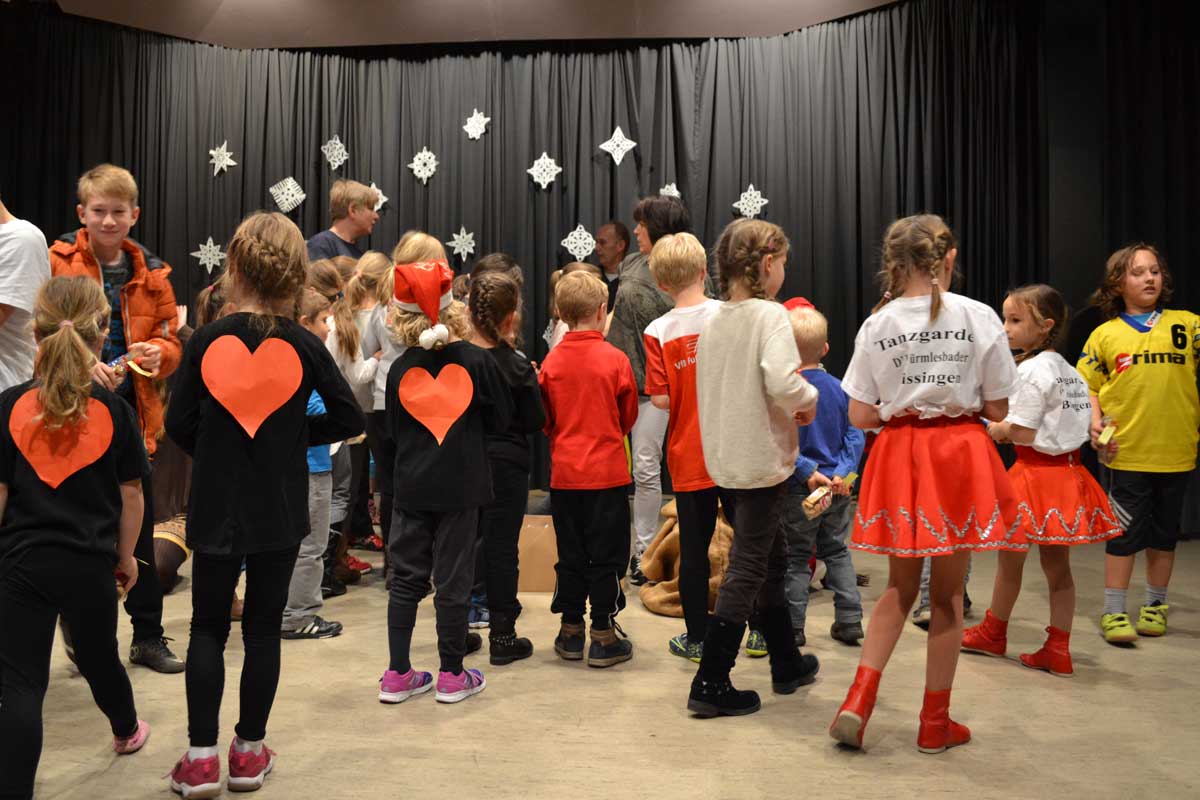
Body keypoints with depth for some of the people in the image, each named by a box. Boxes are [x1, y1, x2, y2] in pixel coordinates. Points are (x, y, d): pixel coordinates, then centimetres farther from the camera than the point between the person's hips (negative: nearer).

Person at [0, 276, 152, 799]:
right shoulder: (114, 409, -6)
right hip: (91, 563, 2)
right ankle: (127, 731, 48)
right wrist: (126, 554, 12)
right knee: (99, 656, 25)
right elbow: (131, 492, 0)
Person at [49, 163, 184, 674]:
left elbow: (172, 341, 9)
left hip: (132, 413, 3)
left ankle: (148, 636, 20)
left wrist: (158, 352, -13)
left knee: (139, 530, 9)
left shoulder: (152, 273, 7)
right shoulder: (56, 263, -2)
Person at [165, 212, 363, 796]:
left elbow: (178, 425, -3)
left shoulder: (206, 341, -7)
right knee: (263, 628, 12)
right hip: (279, 511, 0)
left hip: (215, 507, 0)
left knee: (208, 627, 13)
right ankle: (249, 752, 22)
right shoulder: (305, 346, -8)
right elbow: (349, 419, -4)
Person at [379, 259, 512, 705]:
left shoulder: (400, 369, -3)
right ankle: (452, 675, 16)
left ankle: (397, 675, 17)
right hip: (460, 486, -2)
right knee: (452, 580, 6)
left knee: (406, 577, 12)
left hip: (411, 487, 2)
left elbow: (394, 431, 7)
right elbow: (501, 419, 1)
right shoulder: (477, 361, -9)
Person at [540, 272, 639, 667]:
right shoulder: (615, 359, -9)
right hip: (607, 471, -3)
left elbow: (545, 421, 6)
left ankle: (571, 632, 22)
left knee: (570, 556, 14)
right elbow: (628, 418, 2)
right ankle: (603, 637, 12)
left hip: (563, 472, 3)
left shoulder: (551, 362, -3)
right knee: (606, 556, 7)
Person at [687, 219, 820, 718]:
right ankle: (710, 685, 5)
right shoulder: (769, 314, -15)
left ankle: (788, 664, 36)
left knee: (771, 558, 21)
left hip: (727, 459, 8)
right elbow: (784, 385, -28)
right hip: (761, 460, -8)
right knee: (747, 569, 1)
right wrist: (810, 400, -7)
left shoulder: (716, 318, 7)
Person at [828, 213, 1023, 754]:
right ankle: (935, 724, 21)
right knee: (947, 593, 10)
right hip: (960, 455, -1)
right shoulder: (979, 317, -5)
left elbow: (859, 417, -2)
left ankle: (858, 701, 6)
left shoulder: (877, 325, -1)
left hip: (899, 456, 2)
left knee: (900, 586, 17)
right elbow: (997, 410, -1)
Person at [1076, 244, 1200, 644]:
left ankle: (1155, 605, 30)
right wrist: (1095, 421, -10)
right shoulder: (1105, 334, 2)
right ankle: (1114, 611, 13)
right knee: (1125, 531, 3)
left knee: (1164, 531, 14)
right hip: (1127, 451, -2)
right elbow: (1087, 386, 4)